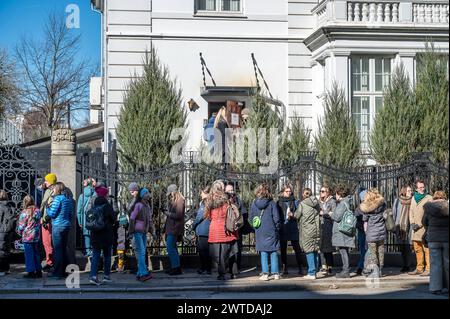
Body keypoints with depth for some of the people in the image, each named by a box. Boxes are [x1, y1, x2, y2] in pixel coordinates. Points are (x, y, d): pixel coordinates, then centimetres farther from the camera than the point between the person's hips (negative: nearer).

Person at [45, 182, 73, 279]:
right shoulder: (69, 199, 11)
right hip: (66, 226, 8)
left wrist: (47, 208, 4)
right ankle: (62, 271, 18)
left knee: (58, 250, -4)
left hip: (58, 227, -8)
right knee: (64, 249, 12)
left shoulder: (58, 198, -12)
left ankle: (57, 273, -1)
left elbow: (51, 214, -14)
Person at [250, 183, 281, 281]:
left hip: (260, 232, 1)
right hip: (271, 231, -1)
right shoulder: (272, 203, -7)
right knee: (274, 252, 7)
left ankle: (265, 273, 2)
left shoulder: (254, 204, -1)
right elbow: (276, 218, -6)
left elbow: (251, 218, 3)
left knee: (263, 253, 7)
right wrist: (277, 228, 8)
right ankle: (275, 273, 6)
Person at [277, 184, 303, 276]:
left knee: (297, 248, -4)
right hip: (282, 228, 1)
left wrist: (293, 215, -12)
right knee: (283, 248, 4)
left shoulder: (294, 202, 7)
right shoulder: (279, 202, 8)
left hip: (293, 228, -1)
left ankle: (300, 268, 0)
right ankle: (285, 268, 12)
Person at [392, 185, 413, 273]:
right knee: (402, 248, 6)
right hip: (399, 227, 2)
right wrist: (394, 226, 8)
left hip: (409, 227, -2)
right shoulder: (397, 201, 7)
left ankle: (408, 266, -1)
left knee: (408, 248, -7)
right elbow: (394, 214, 12)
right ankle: (404, 265, 14)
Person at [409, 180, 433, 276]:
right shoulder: (413, 198, 17)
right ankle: (419, 268, 17)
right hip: (416, 228, 6)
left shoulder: (429, 198, -2)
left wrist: (421, 224, -12)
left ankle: (428, 269, -6)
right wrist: (412, 223, 4)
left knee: (426, 249, -8)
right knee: (417, 249, 10)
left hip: (424, 227, -6)